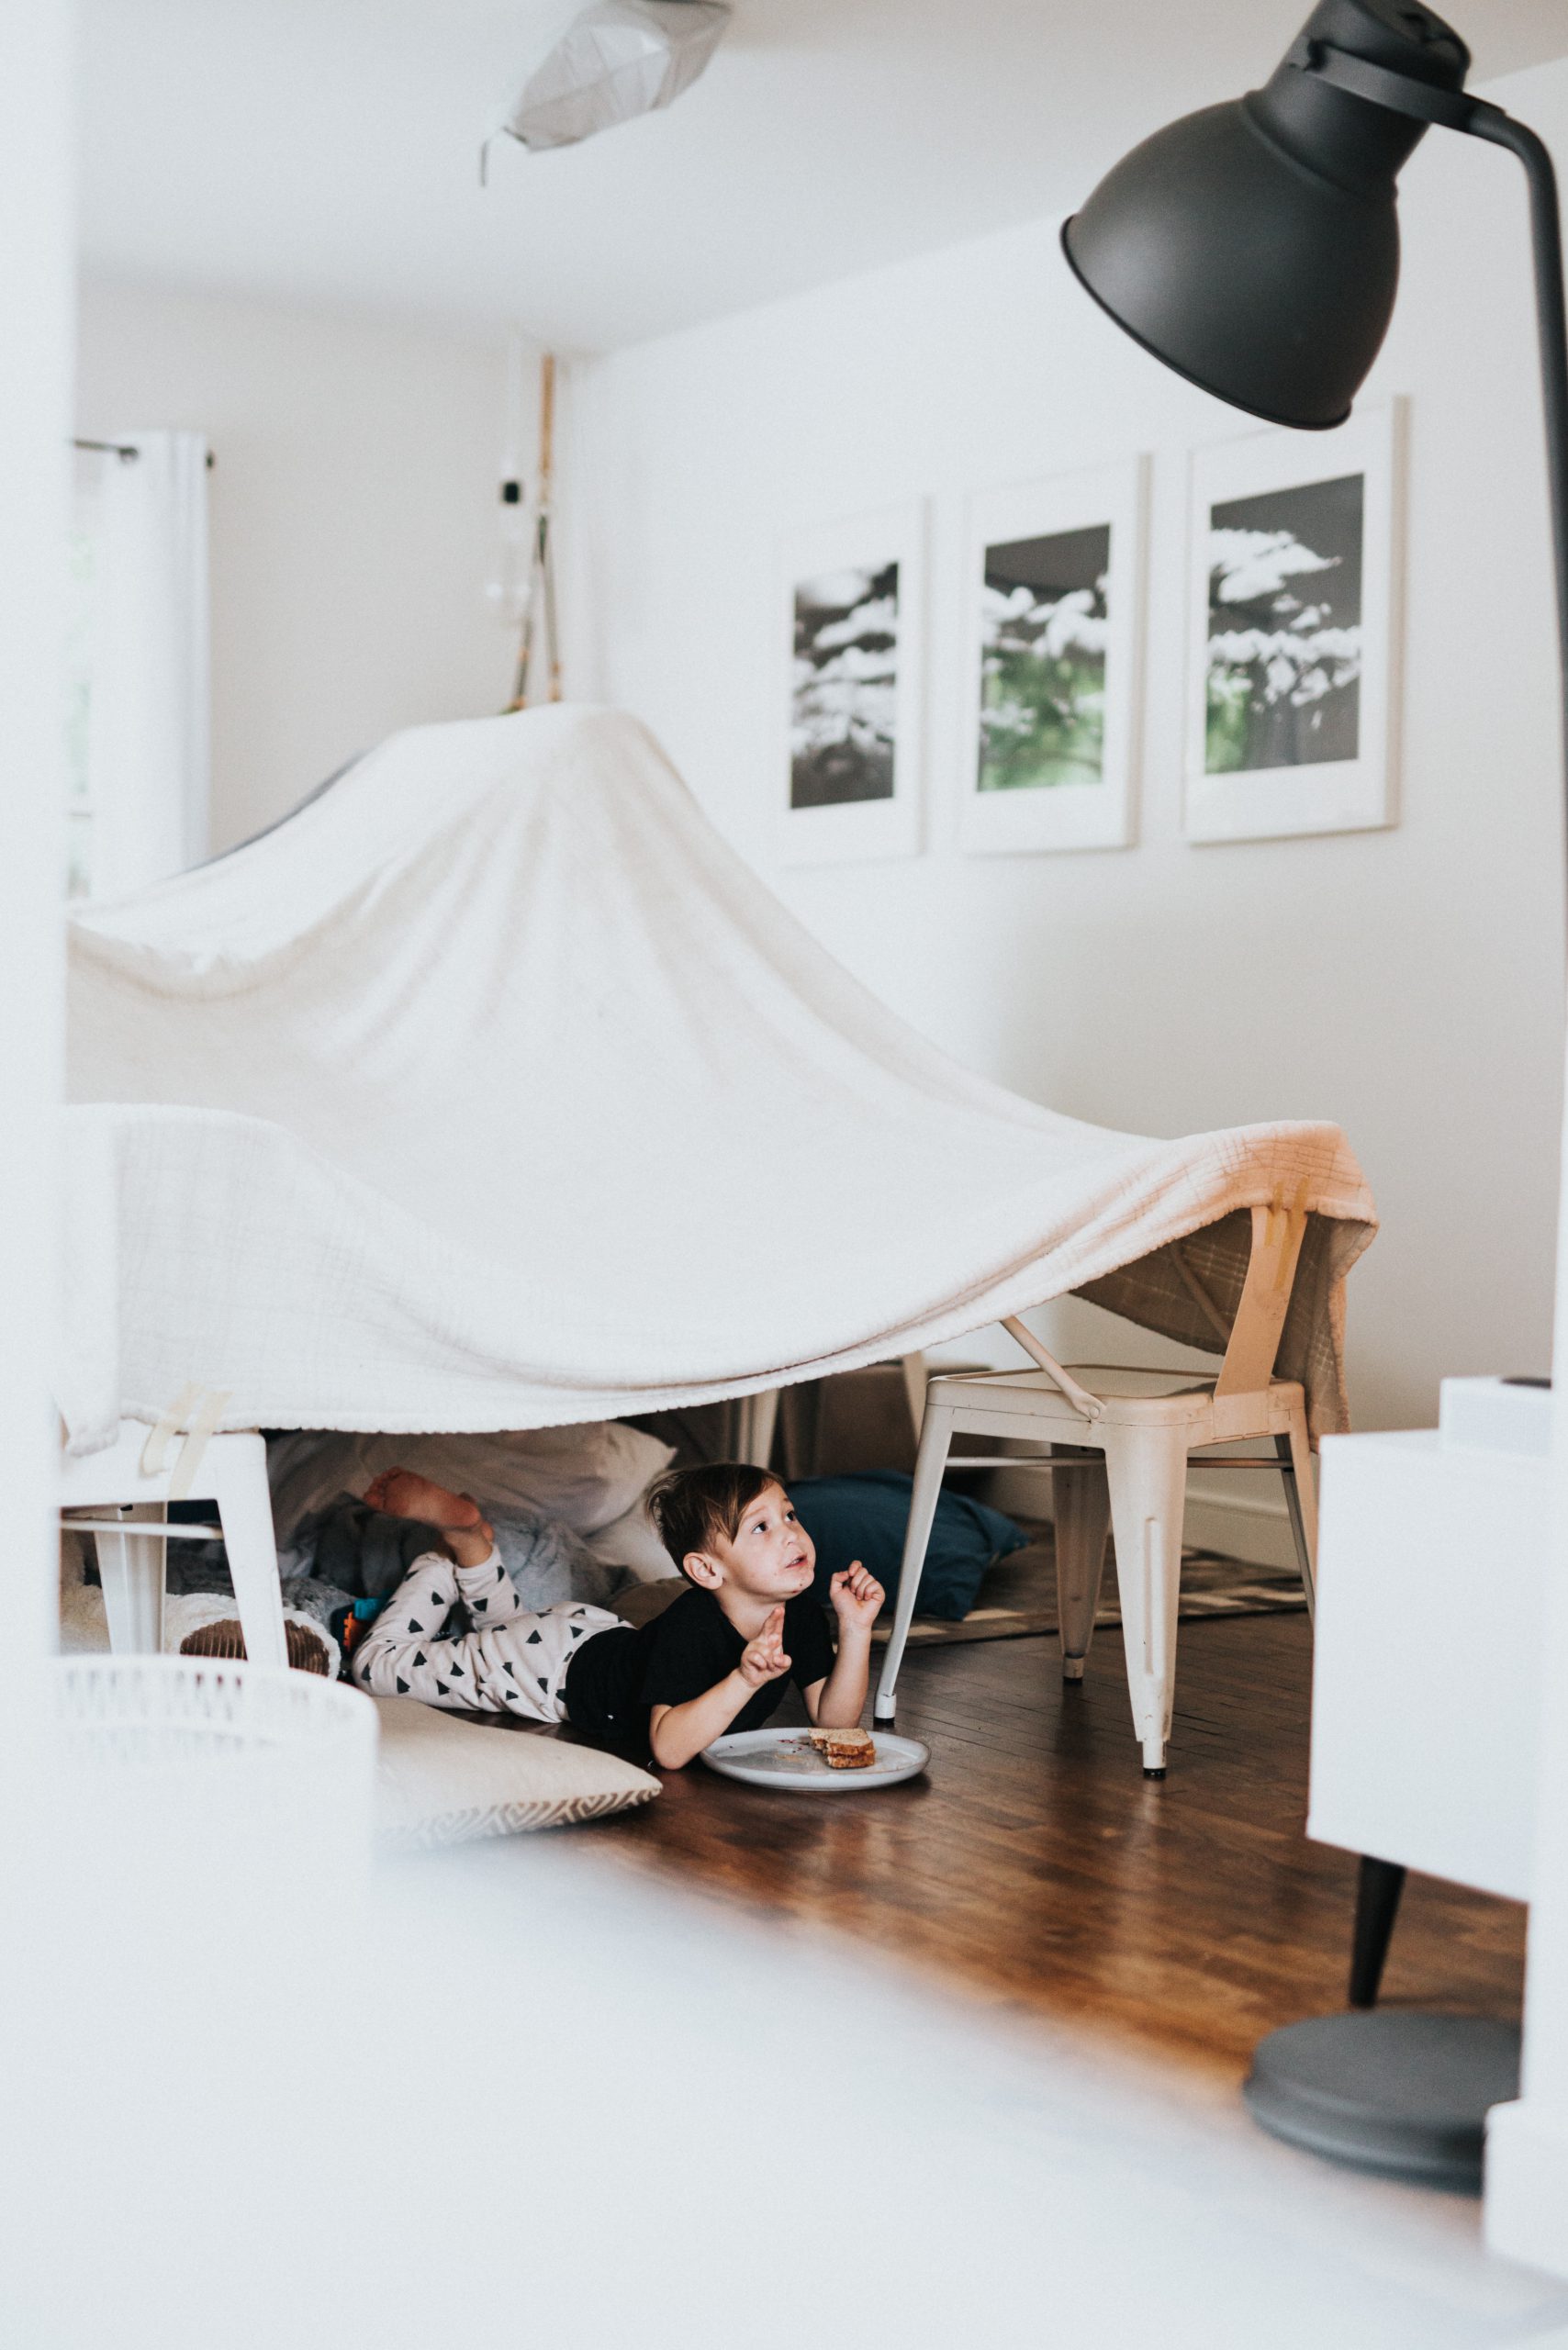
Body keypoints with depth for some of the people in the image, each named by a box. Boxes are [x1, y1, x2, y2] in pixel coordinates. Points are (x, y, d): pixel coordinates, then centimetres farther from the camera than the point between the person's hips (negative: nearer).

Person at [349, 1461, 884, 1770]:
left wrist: (856, 1629, -33)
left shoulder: (800, 1615, -21)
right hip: (560, 1665, -7)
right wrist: (743, 1680, -59)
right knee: (377, 1664, 3)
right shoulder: (691, 1626, -41)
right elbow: (667, 1748, -48)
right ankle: (454, 1539, 14)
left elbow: (833, 1719, -19)